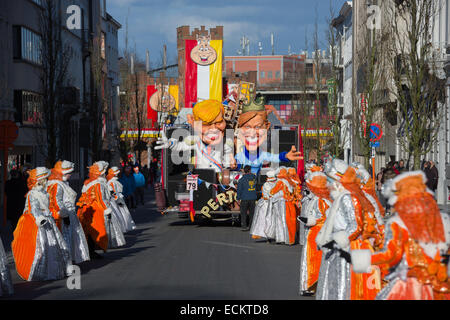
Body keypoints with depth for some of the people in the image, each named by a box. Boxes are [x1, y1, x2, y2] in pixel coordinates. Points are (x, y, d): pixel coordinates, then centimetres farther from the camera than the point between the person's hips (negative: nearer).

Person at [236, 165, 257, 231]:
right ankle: (251, 226, 9)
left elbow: (239, 189, -7)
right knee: (252, 213, 10)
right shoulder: (254, 177, 0)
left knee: (243, 213, 6)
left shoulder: (242, 179, -9)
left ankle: (244, 226, 1)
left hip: (244, 198, -3)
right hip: (253, 198, 3)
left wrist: (238, 199, 2)